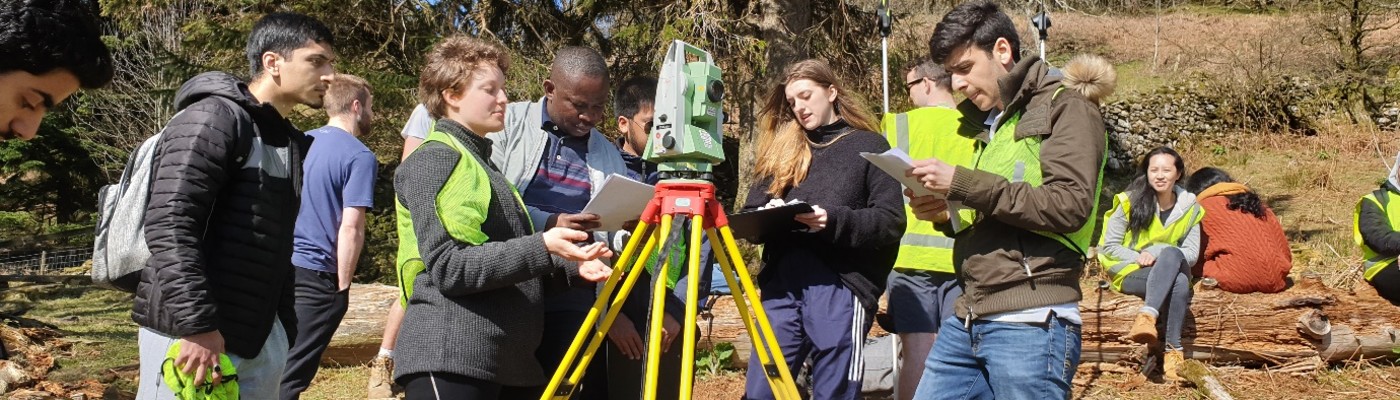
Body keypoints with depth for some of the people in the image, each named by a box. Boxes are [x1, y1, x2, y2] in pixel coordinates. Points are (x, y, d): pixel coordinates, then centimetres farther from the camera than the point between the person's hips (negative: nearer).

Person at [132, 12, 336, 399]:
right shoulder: (215, 117, -9)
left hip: (259, 339, 8)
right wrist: (196, 325, -23)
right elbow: (168, 226, -19)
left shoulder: (291, 143, 17)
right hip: (191, 334, -8)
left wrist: (283, 330, 12)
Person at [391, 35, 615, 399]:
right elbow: (448, 267, -16)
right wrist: (542, 247, -21)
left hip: (513, 362, 9)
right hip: (450, 357, -9)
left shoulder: (485, 164, 23)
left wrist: (571, 267, 6)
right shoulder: (432, 160, -5)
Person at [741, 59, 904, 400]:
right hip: (781, 285, 4)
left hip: (840, 288, -3)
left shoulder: (868, 146, 10)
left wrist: (834, 221, -17)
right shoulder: (781, 148, 21)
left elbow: (891, 222, -1)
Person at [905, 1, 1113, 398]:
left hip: (1031, 323, -8)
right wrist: (945, 215, 6)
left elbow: (1069, 207, -17)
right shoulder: (986, 121, 20)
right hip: (966, 320, 8)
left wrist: (962, 183, -17)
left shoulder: (1066, 107, -4)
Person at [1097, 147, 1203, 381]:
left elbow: (1192, 253, 0)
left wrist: (1156, 253, -17)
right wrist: (1139, 258, -18)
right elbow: (1110, 246, -1)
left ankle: (1147, 316, -44)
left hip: (1172, 271, 2)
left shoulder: (1189, 207, 6)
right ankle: (1174, 350, -41)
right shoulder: (1130, 202, -2)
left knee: (1171, 255, -36)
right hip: (1129, 273, -2)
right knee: (1179, 283, -34)